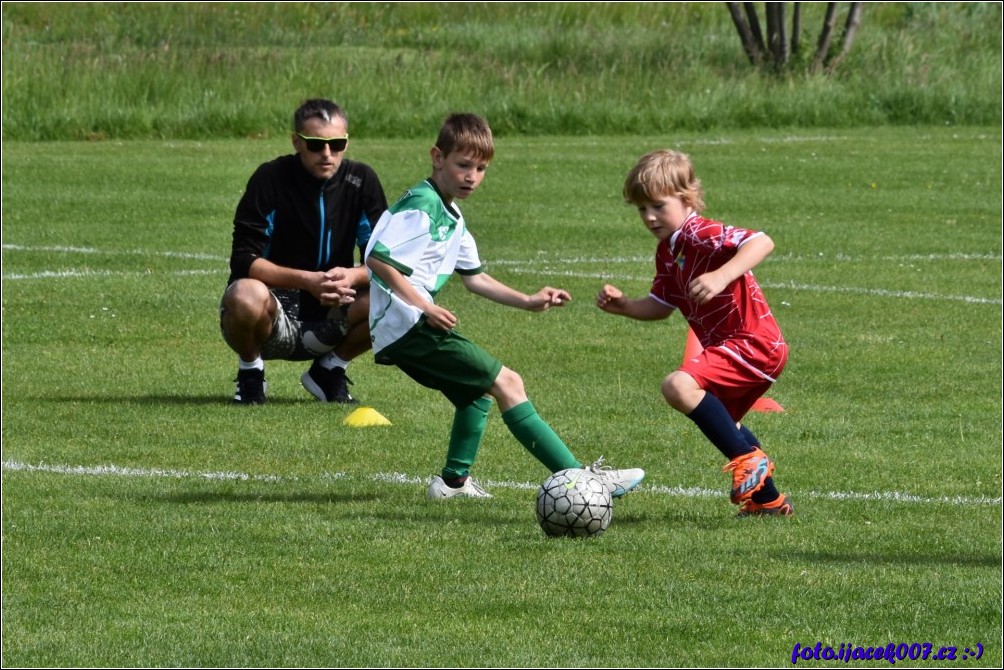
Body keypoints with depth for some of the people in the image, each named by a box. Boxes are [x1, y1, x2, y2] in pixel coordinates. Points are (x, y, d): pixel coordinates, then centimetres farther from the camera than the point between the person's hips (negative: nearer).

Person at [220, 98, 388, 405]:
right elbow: (243, 262, -18)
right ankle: (250, 372, -3)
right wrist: (307, 281, -32)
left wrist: (353, 276, -26)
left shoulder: (362, 181, -2)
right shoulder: (271, 179, -12)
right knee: (246, 296, -38)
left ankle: (330, 369, 5)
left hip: (330, 317, 3)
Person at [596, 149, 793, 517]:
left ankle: (748, 460, -20)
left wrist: (722, 276, -46)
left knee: (679, 386, -30)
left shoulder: (701, 234, -19)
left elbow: (761, 242, -33)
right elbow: (660, 306, 19)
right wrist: (623, 305, 2)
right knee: (722, 423, 32)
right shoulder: (668, 251, 11)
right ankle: (769, 500, 45)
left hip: (753, 343, -11)